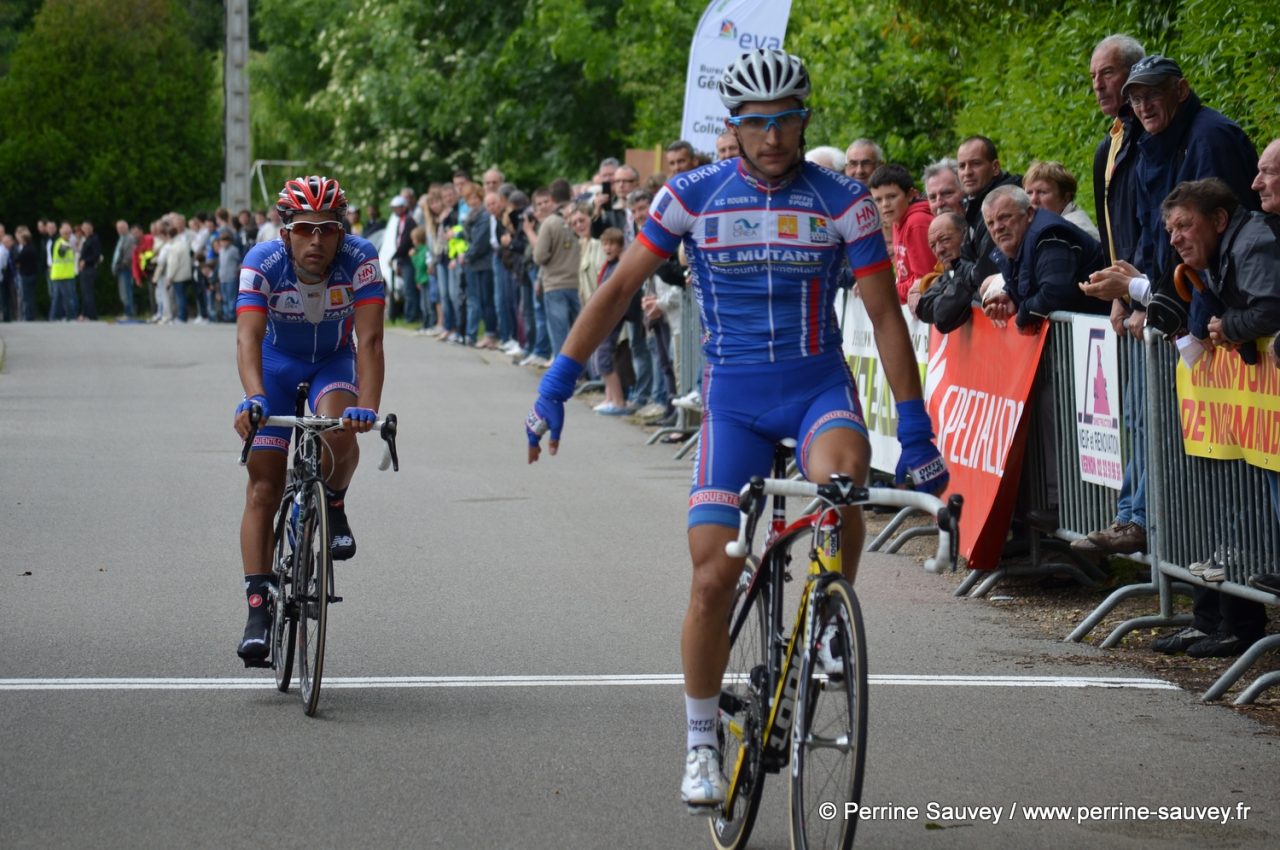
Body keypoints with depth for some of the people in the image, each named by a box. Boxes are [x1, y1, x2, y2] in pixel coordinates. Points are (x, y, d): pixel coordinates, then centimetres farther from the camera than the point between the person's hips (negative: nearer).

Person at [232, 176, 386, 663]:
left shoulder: (360, 261, -29)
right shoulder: (263, 263, -30)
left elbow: (369, 340, -35)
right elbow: (248, 336, -40)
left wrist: (366, 406, -50)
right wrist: (254, 398, -58)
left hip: (334, 360, 0)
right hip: (277, 362, 0)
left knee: (339, 433, -32)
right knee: (264, 488, -8)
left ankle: (335, 507, 0)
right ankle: (259, 608, -4)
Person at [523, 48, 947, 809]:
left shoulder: (842, 201, -5)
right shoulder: (695, 195, -4)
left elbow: (886, 314, -4)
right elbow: (619, 289, 1)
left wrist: (916, 433, -9)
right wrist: (557, 386, -4)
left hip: (819, 385, -1)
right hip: (734, 397, 1)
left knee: (841, 476, -35)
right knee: (714, 575, -7)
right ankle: (702, 745, 12)